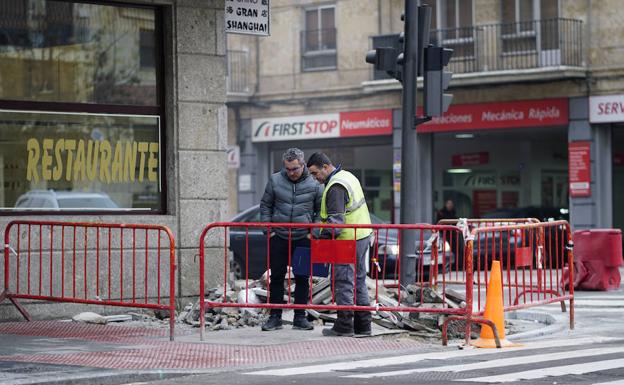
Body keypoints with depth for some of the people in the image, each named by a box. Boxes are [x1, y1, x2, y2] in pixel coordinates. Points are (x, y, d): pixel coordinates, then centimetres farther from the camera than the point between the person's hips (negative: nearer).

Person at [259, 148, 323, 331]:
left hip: (303, 239, -1)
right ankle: (275, 317, 11)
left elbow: (320, 210, 8)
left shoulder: (314, 184, -2)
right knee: (276, 277, 3)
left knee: (302, 278, 3)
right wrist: (268, 229, 2)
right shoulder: (275, 180, 1)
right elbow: (265, 205, 10)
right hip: (278, 237, 1)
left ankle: (300, 317, 12)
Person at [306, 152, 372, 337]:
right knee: (359, 280, 14)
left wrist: (322, 238, -23)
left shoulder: (335, 187, -17)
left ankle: (344, 325, 0)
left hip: (347, 239, -10)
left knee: (344, 282, -4)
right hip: (362, 235, 10)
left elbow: (335, 219, -24)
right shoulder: (347, 176, 14)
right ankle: (362, 324, 19)